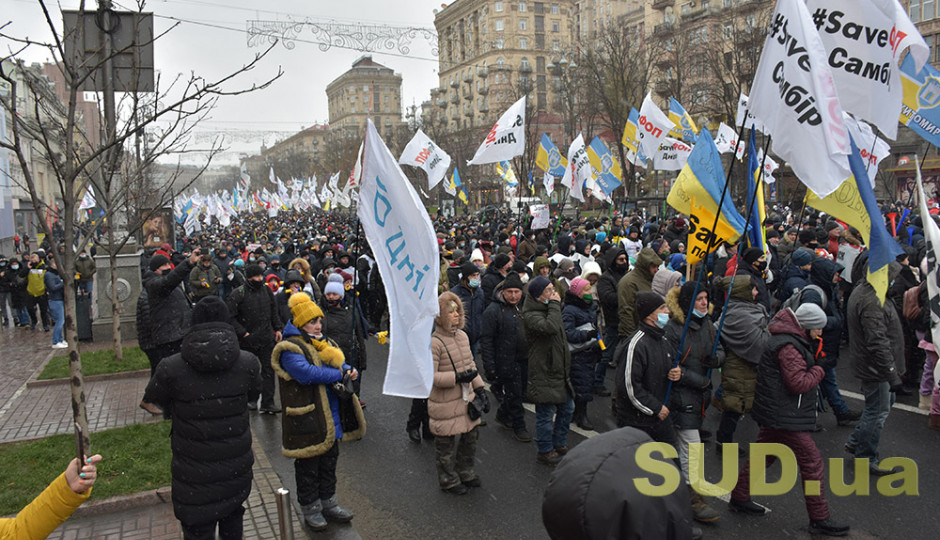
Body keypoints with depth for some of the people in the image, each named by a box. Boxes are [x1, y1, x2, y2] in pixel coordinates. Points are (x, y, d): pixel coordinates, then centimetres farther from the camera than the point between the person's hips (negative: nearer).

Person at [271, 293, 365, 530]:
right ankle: (310, 509, 23)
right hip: (306, 420, -8)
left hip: (330, 420, 8)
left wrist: (349, 369, -10)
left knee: (329, 463, 20)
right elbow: (307, 373, -31)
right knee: (308, 468, 7)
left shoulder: (321, 344, 12)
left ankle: (329, 503, 35)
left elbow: (340, 363, 15)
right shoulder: (290, 349, -16)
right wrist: (339, 374, -22)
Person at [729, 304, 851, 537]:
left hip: (774, 413, 11)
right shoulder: (789, 347, -21)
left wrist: (816, 358, -3)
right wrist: (819, 369, -10)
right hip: (785, 418, -11)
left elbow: (801, 367, 13)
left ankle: (740, 498, 29)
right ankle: (820, 519, 8)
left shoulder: (793, 340, 13)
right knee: (812, 462, -2)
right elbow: (798, 382, -24)